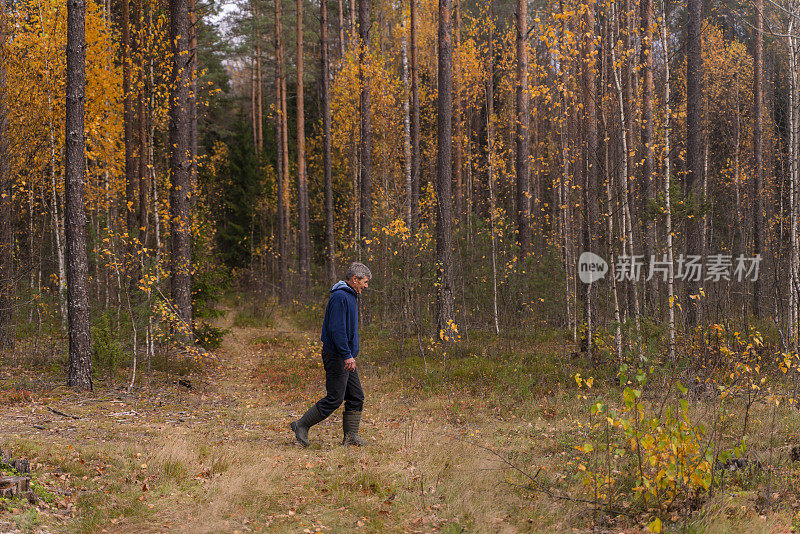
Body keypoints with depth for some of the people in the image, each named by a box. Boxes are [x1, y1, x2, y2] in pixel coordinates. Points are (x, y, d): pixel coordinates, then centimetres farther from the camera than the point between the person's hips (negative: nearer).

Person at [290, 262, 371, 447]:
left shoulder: (350, 297, 18)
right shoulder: (340, 297, -16)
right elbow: (336, 329, -24)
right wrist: (348, 355, -27)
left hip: (345, 357, 10)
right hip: (337, 357, -10)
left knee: (356, 397, 7)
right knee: (334, 399, -7)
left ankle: (351, 437, 9)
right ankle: (302, 426, 3)